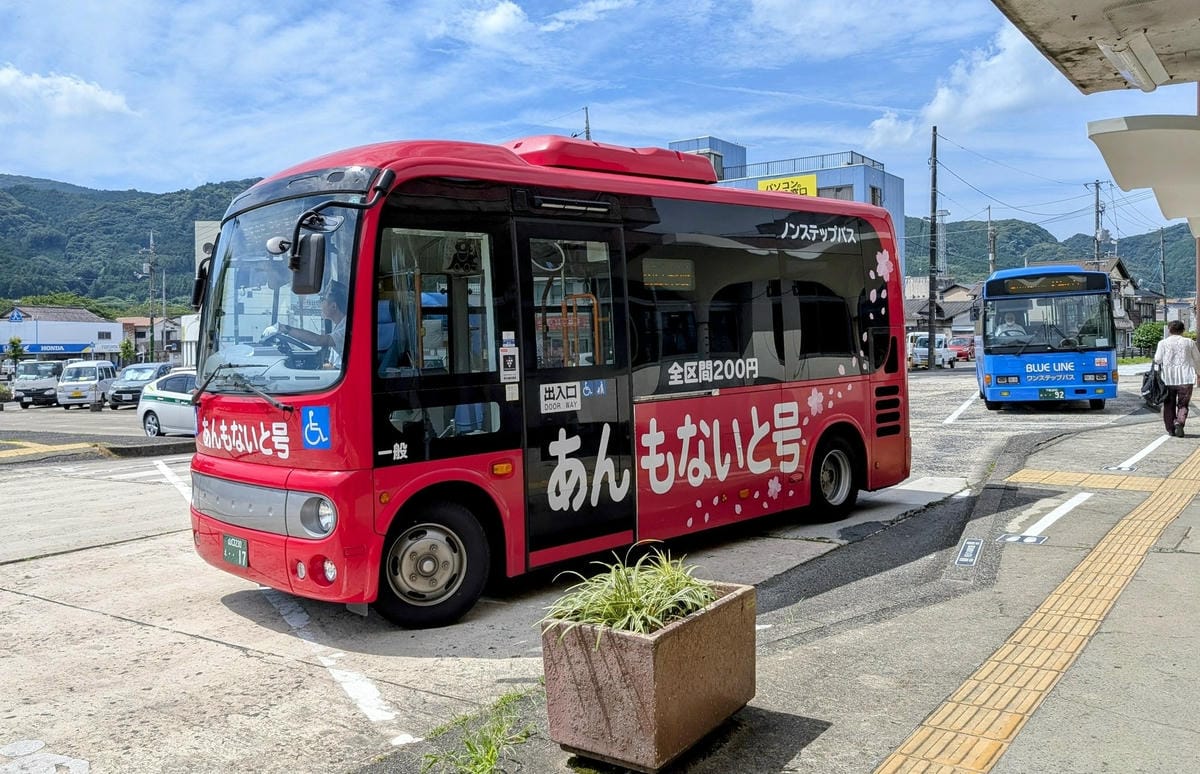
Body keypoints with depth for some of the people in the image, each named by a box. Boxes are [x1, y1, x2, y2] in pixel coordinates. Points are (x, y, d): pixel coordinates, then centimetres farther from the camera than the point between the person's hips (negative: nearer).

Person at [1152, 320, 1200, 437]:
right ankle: (1179, 422, -19)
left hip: (1168, 378, 0)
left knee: (1169, 405, 11)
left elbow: (1157, 359, -5)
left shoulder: (1163, 343, 1)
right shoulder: (1189, 342, 5)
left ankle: (1170, 429, 13)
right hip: (1185, 378, 0)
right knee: (1183, 404, 5)